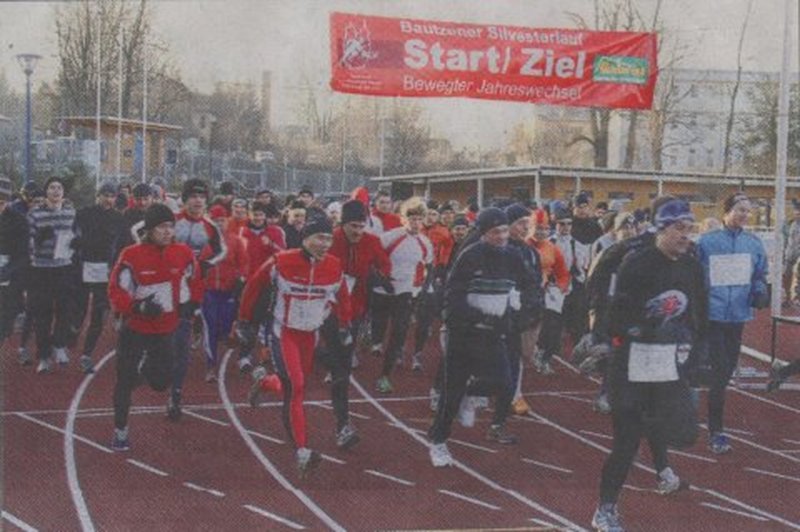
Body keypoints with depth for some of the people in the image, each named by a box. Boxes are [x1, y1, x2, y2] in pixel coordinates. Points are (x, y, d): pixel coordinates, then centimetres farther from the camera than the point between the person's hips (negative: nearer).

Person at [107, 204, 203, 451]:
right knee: (126, 381, 3)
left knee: (161, 383, 9)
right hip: (135, 329, -3)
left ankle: (146, 366, 45)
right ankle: (120, 430, 20)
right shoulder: (132, 255, -17)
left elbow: (194, 280, 14)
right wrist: (137, 307, -28)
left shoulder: (183, 253, -5)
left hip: (166, 330, 3)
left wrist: (191, 302, 7)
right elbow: (116, 291, -14)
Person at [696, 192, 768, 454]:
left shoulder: (754, 243, 7)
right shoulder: (707, 242, -5)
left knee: (728, 367, 13)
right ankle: (716, 433, -6)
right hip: (713, 314, -5)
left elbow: (760, 275, 15)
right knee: (719, 370, -10)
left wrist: (760, 292, -4)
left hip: (738, 315, 5)